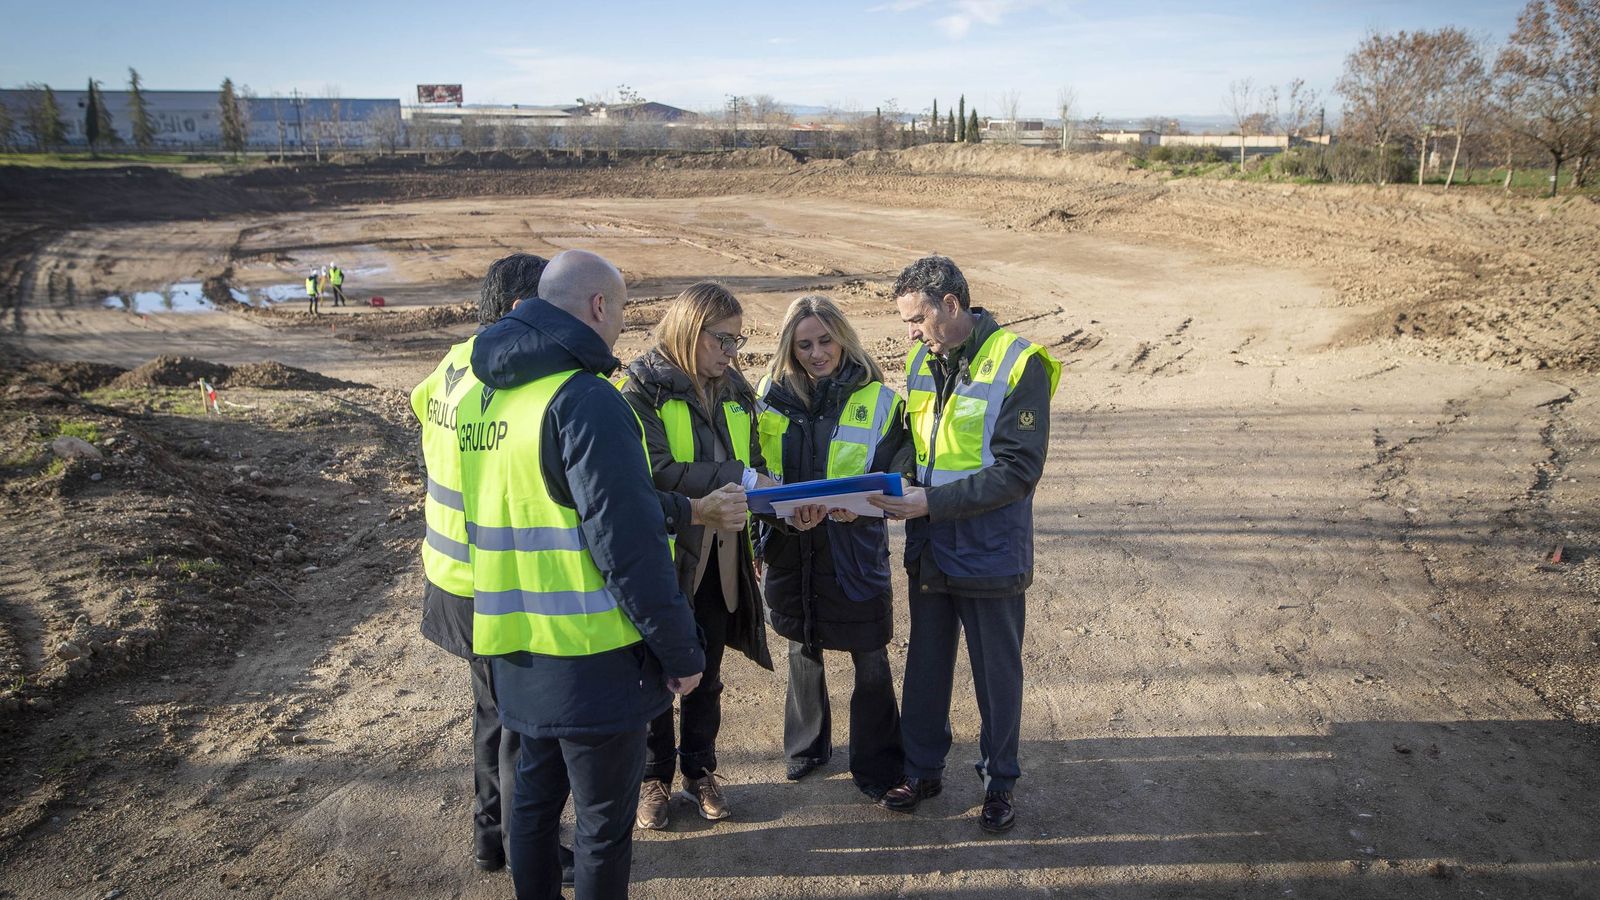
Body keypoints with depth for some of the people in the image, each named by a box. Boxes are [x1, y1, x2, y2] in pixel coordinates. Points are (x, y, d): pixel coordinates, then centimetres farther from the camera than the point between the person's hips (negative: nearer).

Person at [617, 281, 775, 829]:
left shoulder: (734, 390, 6)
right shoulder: (643, 387, -13)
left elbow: (754, 461, 11)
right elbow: (656, 471, -23)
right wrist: (736, 478, -26)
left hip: (720, 557, 5)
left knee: (707, 673, 18)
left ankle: (700, 770, 36)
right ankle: (654, 776, 30)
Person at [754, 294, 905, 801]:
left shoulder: (877, 399, -5)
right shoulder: (771, 395, 0)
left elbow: (888, 479, -6)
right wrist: (785, 512, -9)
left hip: (855, 552, -2)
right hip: (790, 548, 3)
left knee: (870, 662, 5)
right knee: (803, 652, 19)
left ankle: (875, 766, 24)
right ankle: (807, 747, 39)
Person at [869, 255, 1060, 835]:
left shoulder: (1019, 364, -16)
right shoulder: (921, 362, 4)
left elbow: (1018, 470, -21)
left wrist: (933, 501, -26)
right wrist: (892, 489, -5)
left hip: (990, 554, -6)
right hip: (929, 550, 6)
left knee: (997, 673, 12)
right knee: (925, 665, 18)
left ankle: (998, 781, 30)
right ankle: (923, 768, 36)